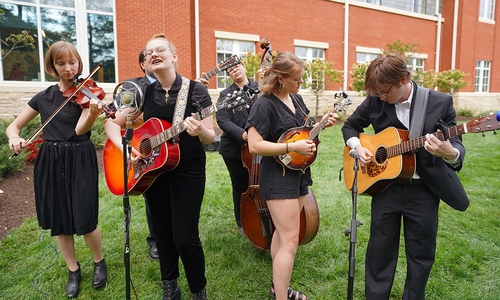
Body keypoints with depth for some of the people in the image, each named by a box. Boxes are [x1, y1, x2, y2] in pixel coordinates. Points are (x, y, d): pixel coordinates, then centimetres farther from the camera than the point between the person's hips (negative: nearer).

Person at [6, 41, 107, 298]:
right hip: (50, 161, 4)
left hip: (80, 160, -4)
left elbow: (80, 129, -19)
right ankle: (73, 270, 30)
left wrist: (93, 113, -41)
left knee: (84, 221, -5)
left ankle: (99, 262, 24)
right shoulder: (44, 97, 8)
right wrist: (14, 137, -12)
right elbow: (13, 125, 12)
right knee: (57, 221, 9)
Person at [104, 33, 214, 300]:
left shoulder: (195, 90, -8)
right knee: (163, 235, 14)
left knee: (185, 238, -4)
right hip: (152, 172, 4)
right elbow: (112, 124, 7)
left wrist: (200, 131, -33)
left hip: (188, 173, -4)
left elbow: (210, 138, -10)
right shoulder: (145, 93, 3)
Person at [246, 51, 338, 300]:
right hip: (278, 177, -9)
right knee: (290, 241, -7)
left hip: (299, 173, 9)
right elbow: (254, 145, -23)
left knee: (283, 232, 19)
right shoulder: (264, 105, -18)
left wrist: (322, 123, 4)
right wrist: (292, 147, -25)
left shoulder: (296, 98, 10)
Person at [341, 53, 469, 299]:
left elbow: (457, 145, -7)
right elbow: (350, 126, 11)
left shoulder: (440, 103, -9)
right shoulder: (375, 101, -4)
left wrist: (450, 153, -32)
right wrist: (357, 147, -9)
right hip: (384, 185, 2)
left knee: (421, 254, 13)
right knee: (380, 251, 13)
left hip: (423, 190, -1)